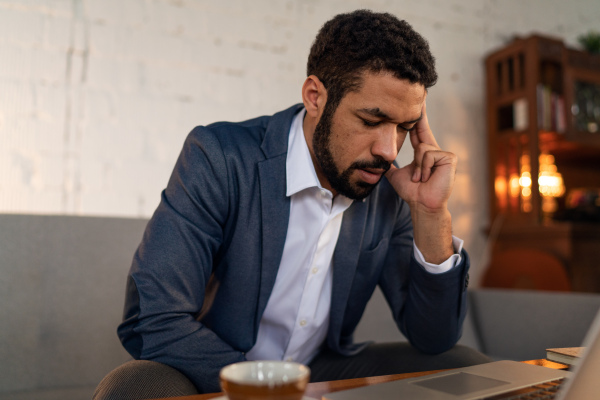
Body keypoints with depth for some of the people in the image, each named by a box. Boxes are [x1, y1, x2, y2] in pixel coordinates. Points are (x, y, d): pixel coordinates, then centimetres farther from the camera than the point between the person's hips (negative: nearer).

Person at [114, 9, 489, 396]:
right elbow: (152, 322, -25)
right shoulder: (219, 157, -20)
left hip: (324, 369, 3)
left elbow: (433, 340, -6)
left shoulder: (387, 193, -6)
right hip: (215, 378, -2)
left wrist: (431, 213, -18)